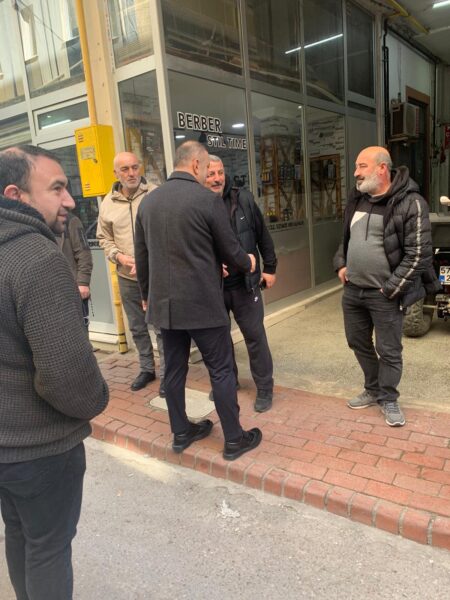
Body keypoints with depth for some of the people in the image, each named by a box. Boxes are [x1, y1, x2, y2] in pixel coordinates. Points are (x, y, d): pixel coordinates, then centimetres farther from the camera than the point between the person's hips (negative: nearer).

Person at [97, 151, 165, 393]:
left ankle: (165, 373, 19)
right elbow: (104, 238, 13)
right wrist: (118, 256, -5)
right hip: (127, 277, 5)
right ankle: (146, 368, 35)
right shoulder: (108, 203, 5)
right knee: (137, 327, 17)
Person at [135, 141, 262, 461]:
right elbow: (230, 250, -5)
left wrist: (148, 295, 23)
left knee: (174, 369, 15)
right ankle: (234, 439, 17)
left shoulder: (148, 201, 7)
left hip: (164, 302, 6)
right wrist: (248, 263, 17)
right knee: (221, 370, 6)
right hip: (203, 302, -6)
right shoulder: (207, 199, -11)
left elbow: (142, 256, 11)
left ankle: (181, 432, 30)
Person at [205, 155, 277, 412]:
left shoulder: (243, 199, -2)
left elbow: (263, 235, 5)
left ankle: (265, 388, 21)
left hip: (245, 283, 0)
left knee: (255, 336, 5)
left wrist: (270, 268, 5)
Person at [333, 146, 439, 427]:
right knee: (358, 342, 18)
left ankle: (388, 399, 27)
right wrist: (341, 264, 8)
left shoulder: (410, 203, -15)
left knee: (389, 351, 6)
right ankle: (373, 390, 38)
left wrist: (391, 288, -16)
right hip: (352, 290, 7)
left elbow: (418, 254, -17)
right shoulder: (357, 199, 7)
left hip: (385, 294, -7)